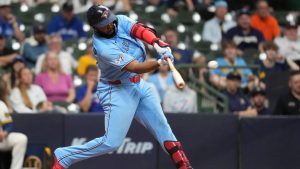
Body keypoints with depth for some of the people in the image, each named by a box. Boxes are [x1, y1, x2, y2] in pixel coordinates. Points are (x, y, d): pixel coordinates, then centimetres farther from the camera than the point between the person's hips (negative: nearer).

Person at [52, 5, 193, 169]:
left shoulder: (120, 21, -8)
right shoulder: (103, 47, -28)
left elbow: (140, 30, -23)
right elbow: (136, 67, -33)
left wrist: (158, 44, -41)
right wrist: (159, 62, -47)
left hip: (139, 85, 8)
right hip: (118, 91, -8)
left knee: (161, 125, 9)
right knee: (111, 142, -10)